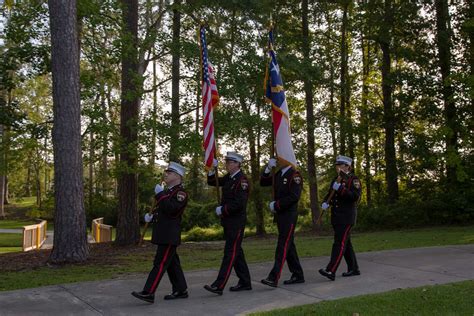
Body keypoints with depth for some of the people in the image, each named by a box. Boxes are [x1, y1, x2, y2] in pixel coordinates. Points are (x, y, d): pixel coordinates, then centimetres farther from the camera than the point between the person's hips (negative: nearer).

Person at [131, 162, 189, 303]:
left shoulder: (181, 192, -11)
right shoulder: (167, 191, 17)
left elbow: (171, 209, -25)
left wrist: (160, 194, -20)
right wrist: (151, 216, 9)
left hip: (170, 236, -9)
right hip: (163, 235, 9)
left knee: (160, 263, -8)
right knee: (172, 263, 13)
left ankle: (148, 293, -8)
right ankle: (181, 290, 21)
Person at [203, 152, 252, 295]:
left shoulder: (242, 180, -14)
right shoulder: (228, 177, 12)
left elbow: (239, 203, -23)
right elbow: (211, 182, 20)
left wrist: (222, 210, -15)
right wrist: (212, 169, 3)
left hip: (236, 222, -9)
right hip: (228, 221, 9)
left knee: (230, 252, -7)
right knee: (236, 252, 13)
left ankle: (219, 286, -8)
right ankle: (245, 282, 22)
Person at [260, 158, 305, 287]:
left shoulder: (295, 175, -12)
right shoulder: (278, 175, 13)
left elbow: (294, 196, -21)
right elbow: (263, 183, 14)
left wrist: (276, 205, -17)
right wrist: (268, 169, -1)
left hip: (289, 216, -8)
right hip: (279, 216, 8)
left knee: (283, 245, -8)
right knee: (289, 245, 12)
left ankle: (274, 278, -10)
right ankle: (298, 275, 21)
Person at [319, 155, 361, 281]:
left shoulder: (353, 179, -6)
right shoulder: (336, 180, 16)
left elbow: (356, 196, -18)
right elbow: (329, 194, 16)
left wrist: (340, 189, -27)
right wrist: (325, 203, -5)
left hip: (347, 217, -8)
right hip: (336, 217, 8)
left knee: (340, 242, -13)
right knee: (345, 243, 12)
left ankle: (331, 271, -20)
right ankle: (353, 269, 21)